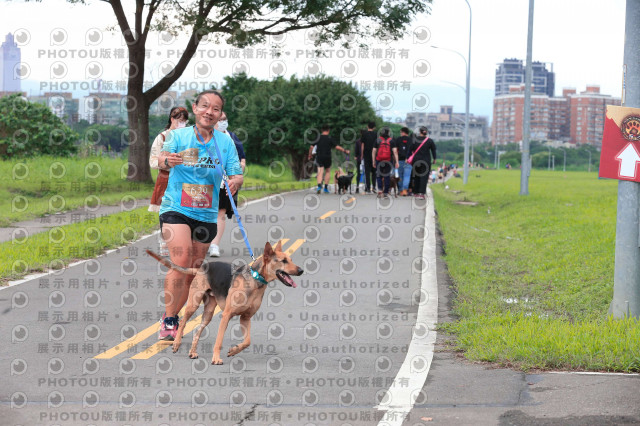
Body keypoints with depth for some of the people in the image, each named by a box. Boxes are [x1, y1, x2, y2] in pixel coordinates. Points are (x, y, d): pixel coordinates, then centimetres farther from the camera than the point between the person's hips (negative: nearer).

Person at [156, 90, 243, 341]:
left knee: (192, 272, 9)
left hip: (207, 215, 4)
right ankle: (168, 321, -13)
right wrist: (167, 160, -43)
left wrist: (235, 182, -25)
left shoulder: (225, 142, 4)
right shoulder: (179, 136, -3)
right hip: (175, 209, -3)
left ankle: (172, 317, 28)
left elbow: (237, 175, 0)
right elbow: (161, 158, -19)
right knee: (182, 260, -23)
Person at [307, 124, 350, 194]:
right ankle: (326, 187, 15)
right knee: (328, 171, 17)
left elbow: (311, 147, 1)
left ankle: (319, 186, -24)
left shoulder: (317, 138, 3)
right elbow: (337, 147, -8)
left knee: (320, 172, -1)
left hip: (319, 157, 1)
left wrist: (310, 155, 14)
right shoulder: (330, 138, -3)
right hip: (327, 157, -1)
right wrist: (345, 151, 4)